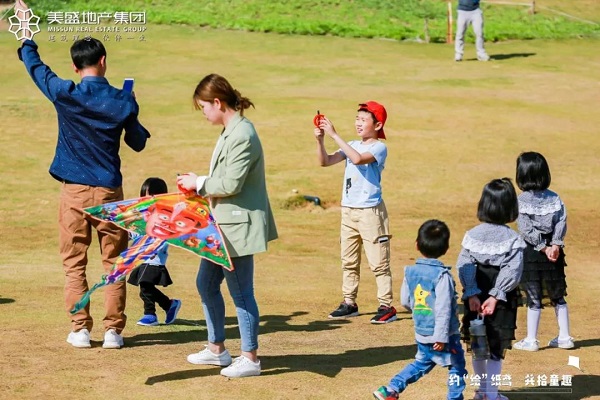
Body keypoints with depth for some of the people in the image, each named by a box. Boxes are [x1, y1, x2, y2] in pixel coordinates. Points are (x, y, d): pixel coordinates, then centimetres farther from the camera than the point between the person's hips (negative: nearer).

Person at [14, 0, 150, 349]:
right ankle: (113, 330, 6)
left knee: (75, 264, 7)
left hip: (74, 190, 0)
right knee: (114, 263, 7)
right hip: (109, 191, 0)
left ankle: (81, 329, 6)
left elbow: (35, 65, 9)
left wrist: (26, 35, 25)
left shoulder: (65, 94, -8)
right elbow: (138, 143, 9)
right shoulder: (123, 102, -4)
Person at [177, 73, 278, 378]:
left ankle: (250, 358, 9)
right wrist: (199, 184, 6)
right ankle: (217, 349, 29)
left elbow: (231, 184, -24)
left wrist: (199, 183, -10)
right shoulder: (231, 131, 11)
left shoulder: (242, 135, -21)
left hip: (239, 226, -11)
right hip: (223, 225, 11)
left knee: (241, 292, -1)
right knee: (206, 284, 17)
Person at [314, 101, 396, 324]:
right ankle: (349, 303, 21)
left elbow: (358, 158, -29)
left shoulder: (379, 148, -10)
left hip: (370, 211, -7)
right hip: (348, 211, 7)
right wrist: (320, 140, -15)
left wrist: (334, 135, -28)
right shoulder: (352, 146, 11)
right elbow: (325, 161, 2)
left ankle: (386, 306, -2)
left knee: (378, 262, -5)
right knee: (348, 261, 13)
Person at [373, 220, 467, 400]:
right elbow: (443, 308, -21)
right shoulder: (442, 275, -18)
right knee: (456, 367, 9)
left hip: (421, 332, 7)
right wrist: (441, 336, -20)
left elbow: (405, 301, 9)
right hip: (439, 333, -7)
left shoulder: (410, 272, 1)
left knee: (421, 363, 23)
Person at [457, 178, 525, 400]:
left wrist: (471, 295, -10)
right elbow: (511, 272, -16)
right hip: (502, 302, -3)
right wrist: (496, 296, -16)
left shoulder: (472, 235, -1)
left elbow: (464, 266, -8)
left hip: (475, 298, 3)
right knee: (496, 347, 4)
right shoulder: (513, 239, -9)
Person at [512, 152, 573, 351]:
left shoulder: (522, 200, -9)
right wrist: (555, 244, -13)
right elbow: (561, 222, -7)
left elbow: (526, 229, -16)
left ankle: (531, 340, 6)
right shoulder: (554, 198, 2)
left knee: (534, 299, 3)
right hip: (553, 252, 3)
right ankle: (564, 337, 19)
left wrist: (543, 248, -14)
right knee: (558, 297, 14)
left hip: (531, 252, -3)